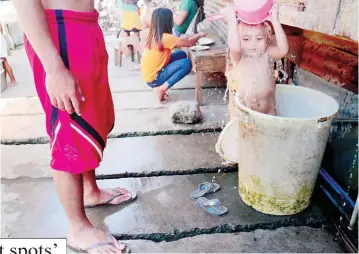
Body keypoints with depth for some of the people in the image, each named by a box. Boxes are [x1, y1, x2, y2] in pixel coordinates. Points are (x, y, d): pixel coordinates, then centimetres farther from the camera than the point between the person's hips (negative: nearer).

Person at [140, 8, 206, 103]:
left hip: (151, 73, 9)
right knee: (186, 64, -17)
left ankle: (161, 86, 12)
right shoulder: (165, 37, -22)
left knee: (182, 54, 13)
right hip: (153, 78, -9)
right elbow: (189, 43, -16)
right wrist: (199, 35, 2)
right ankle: (162, 88, -10)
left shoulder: (155, 35, 5)